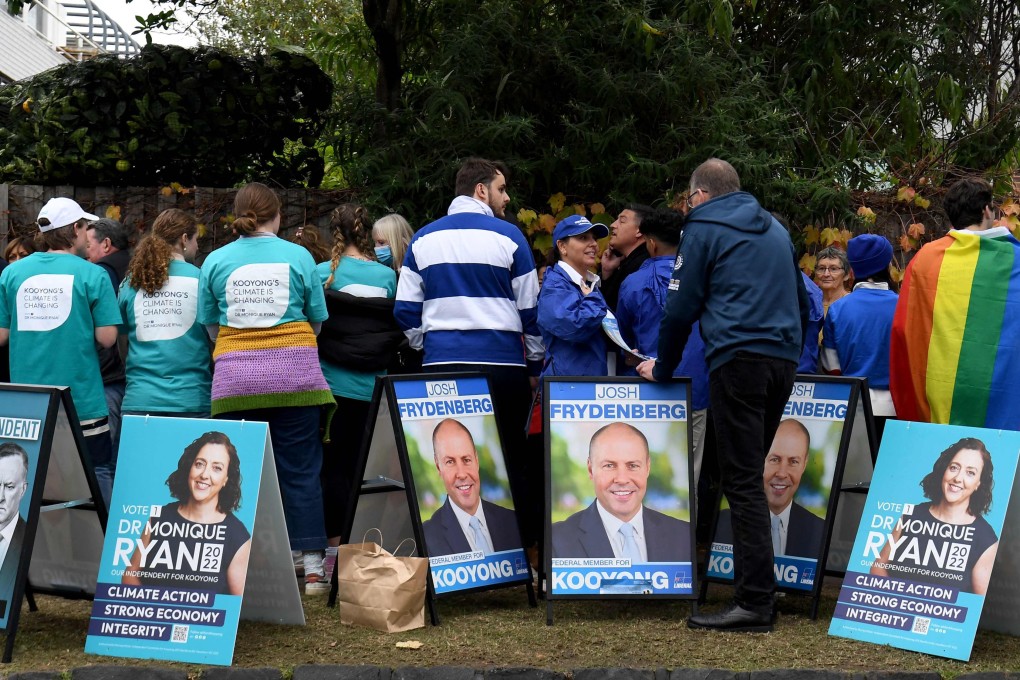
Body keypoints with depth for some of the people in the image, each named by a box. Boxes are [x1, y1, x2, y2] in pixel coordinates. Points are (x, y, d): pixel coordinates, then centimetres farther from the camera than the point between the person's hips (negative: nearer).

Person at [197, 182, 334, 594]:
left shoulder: (216, 261, 5)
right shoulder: (298, 256, 3)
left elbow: (209, 325, 10)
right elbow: (316, 321, 9)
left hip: (234, 378, 1)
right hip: (294, 374, -1)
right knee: (300, 470, 3)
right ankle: (313, 567, 4)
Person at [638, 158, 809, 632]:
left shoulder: (704, 228, 3)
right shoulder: (775, 229, 23)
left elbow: (682, 306, 2)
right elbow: (801, 302, 28)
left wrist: (662, 368, 13)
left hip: (738, 358, -7)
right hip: (784, 360, 7)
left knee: (742, 481, -9)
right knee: (751, 473, 15)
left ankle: (754, 602, -13)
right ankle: (757, 583, 19)